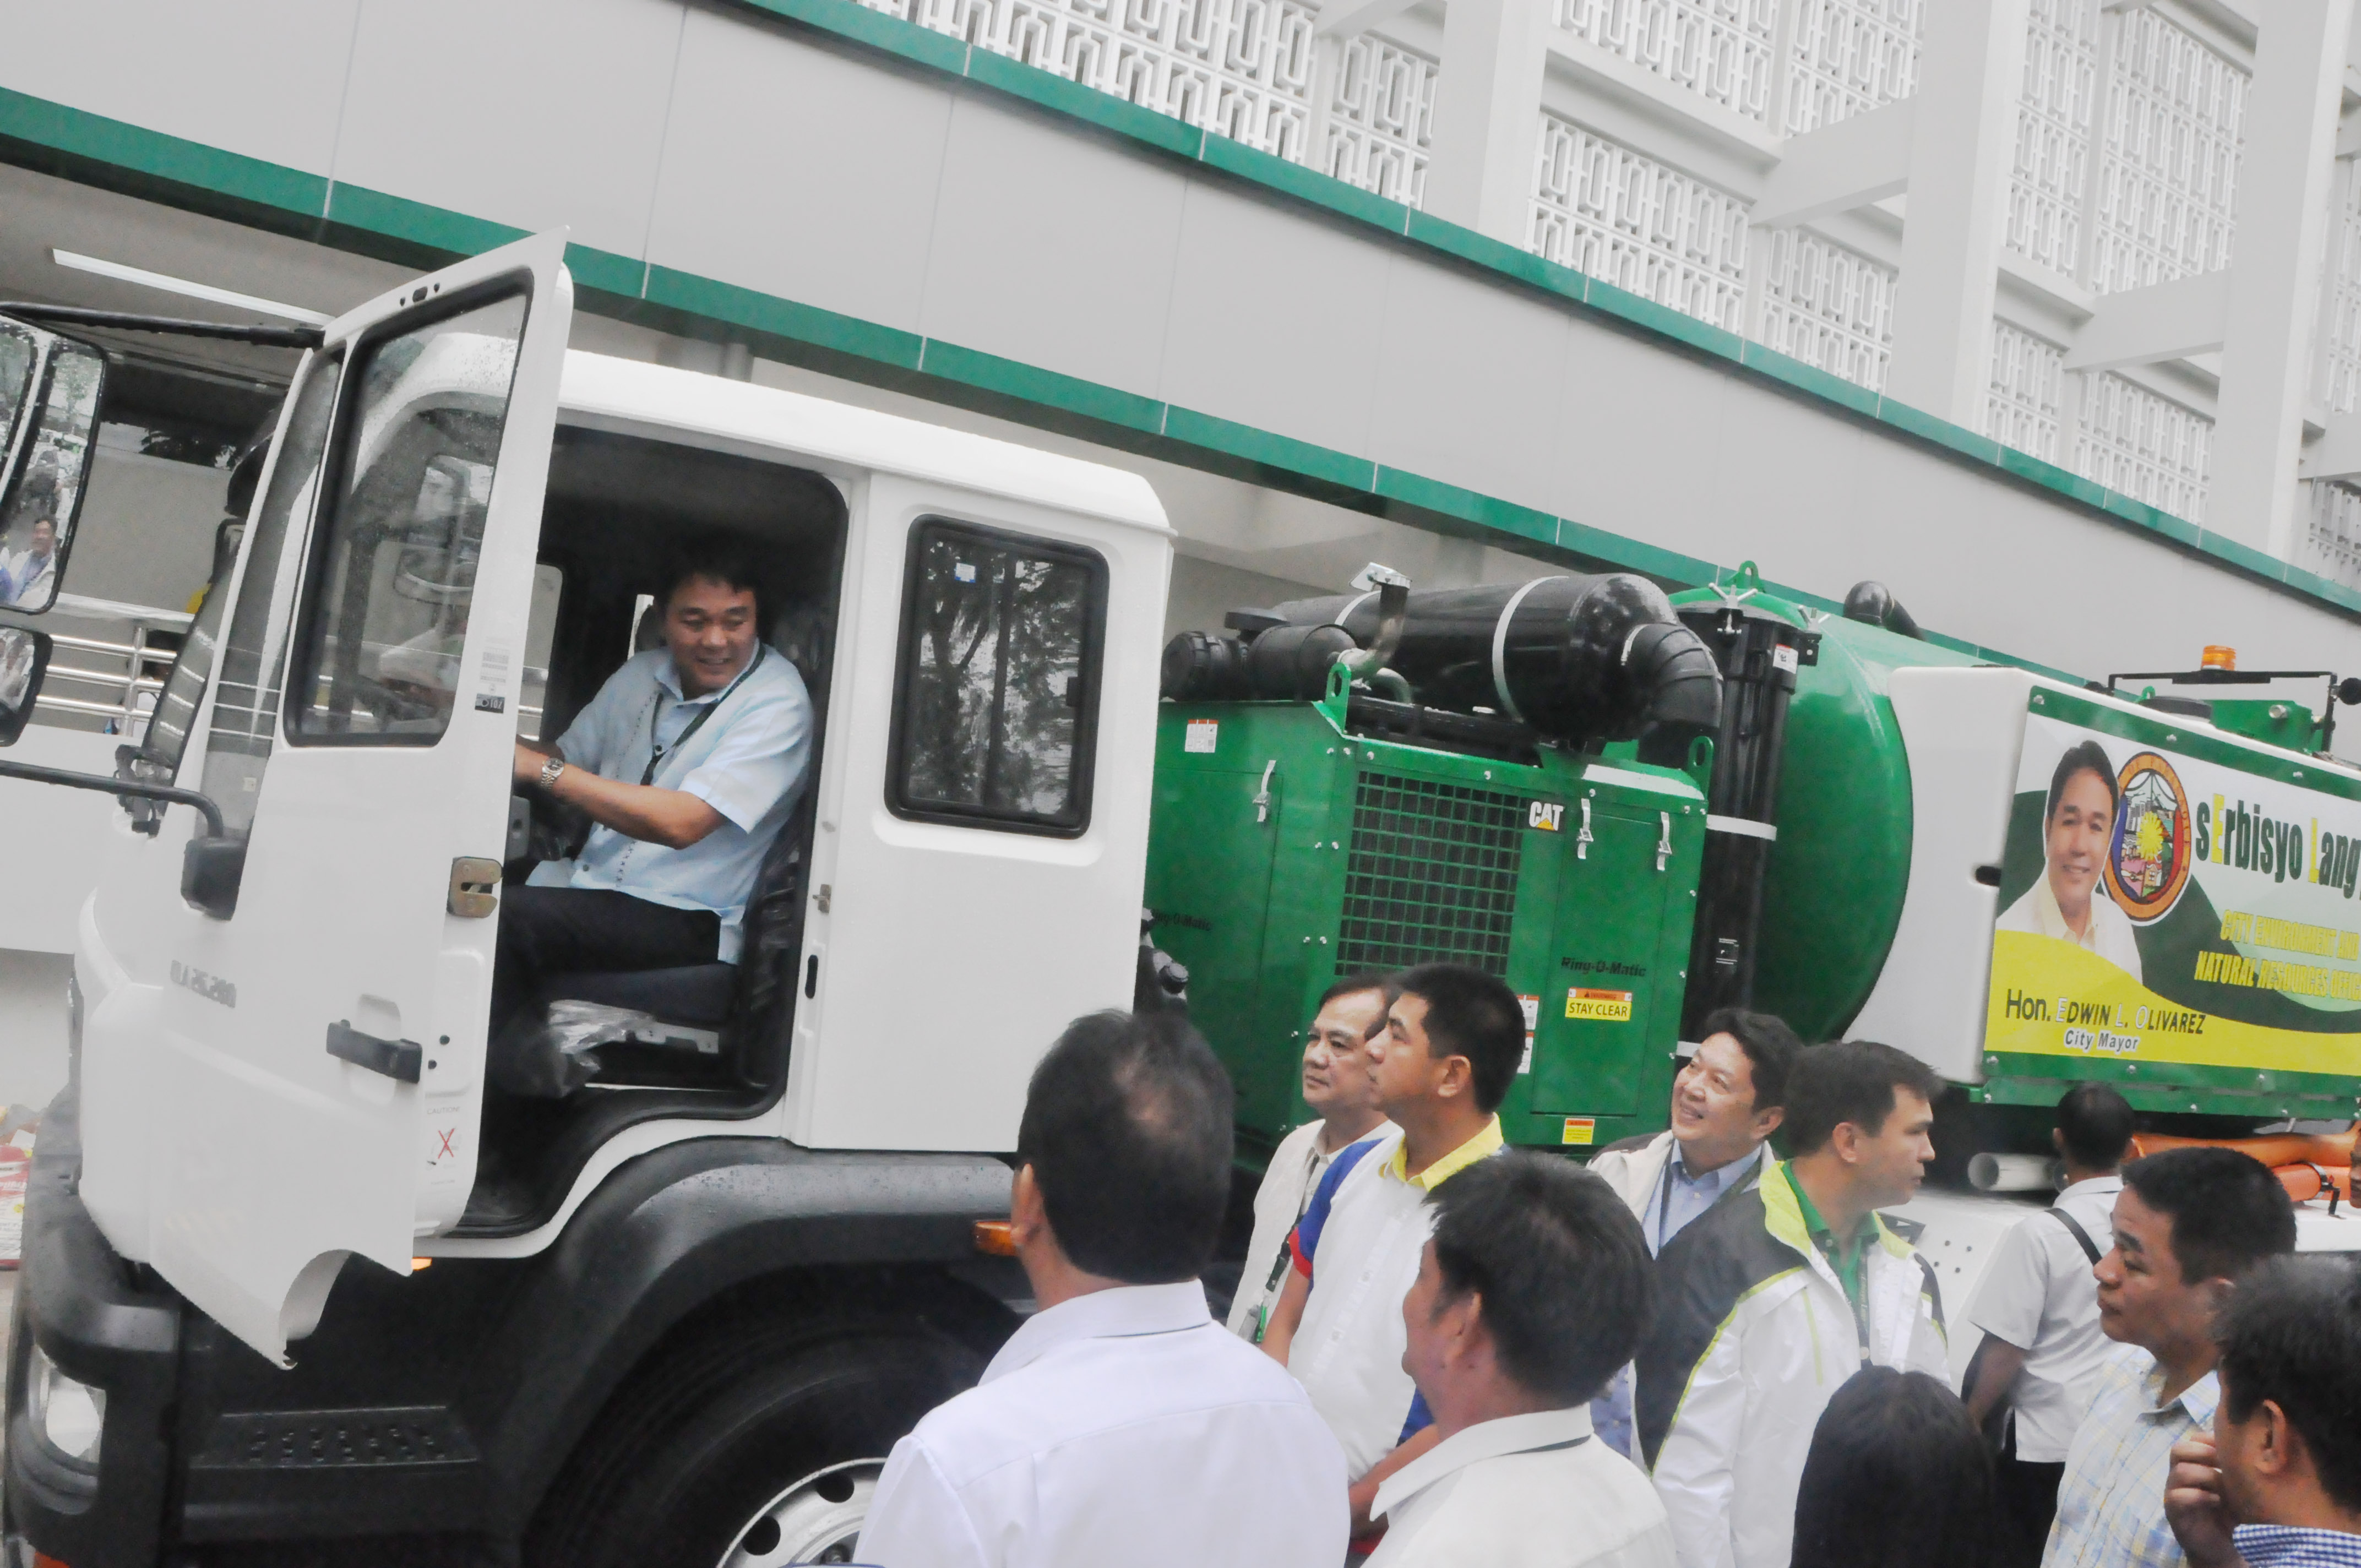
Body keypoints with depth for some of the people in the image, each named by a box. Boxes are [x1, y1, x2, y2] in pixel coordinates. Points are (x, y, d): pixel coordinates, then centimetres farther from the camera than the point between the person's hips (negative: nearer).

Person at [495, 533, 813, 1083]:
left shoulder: (777, 703, -11)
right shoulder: (642, 675, 12)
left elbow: (683, 822, -21)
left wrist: (540, 769, -21)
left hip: (687, 923, -7)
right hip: (587, 886, 7)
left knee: (507, 917, -28)